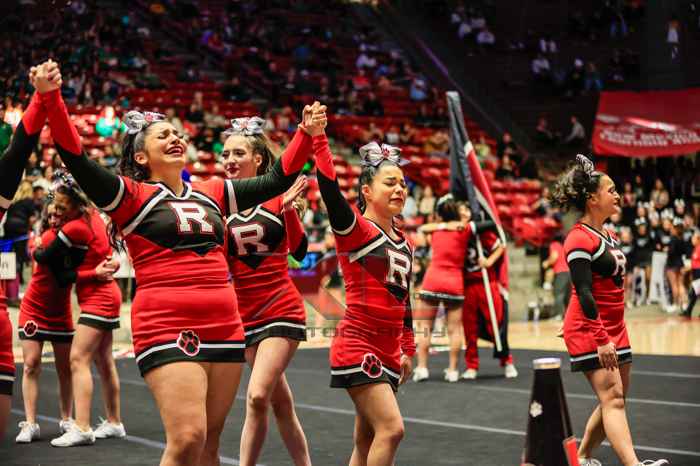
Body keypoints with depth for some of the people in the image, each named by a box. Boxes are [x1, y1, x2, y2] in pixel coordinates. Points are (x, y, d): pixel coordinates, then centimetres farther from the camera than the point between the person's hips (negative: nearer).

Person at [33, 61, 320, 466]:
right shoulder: (132, 197, 1)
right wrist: (50, 97, -24)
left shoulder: (212, 194, 16)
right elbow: (75, 157, -12)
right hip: (167, 329, -5)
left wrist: (306, 133, 12)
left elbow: (276, 181, 20)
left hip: (224, 328, 5)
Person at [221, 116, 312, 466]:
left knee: (257, 396, -17)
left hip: (282, 310, -4)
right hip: (245, 315, 4)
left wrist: (289, 208, -26)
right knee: (281, 403, 12)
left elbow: (299, 251, -12)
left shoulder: (278, 195, -5)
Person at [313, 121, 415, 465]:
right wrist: (317, 137, -30)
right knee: (390, 428, -15)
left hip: (387, 350, 8)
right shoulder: (355, 229, -8)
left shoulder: (403, 244, 13)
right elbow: (329, 187, -24)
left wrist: (407, 349, 22)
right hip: (357, 345, -7)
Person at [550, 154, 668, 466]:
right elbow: (584, 293, -21)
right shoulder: (579, 239, -15)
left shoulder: (609, 237, 15)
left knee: (615, 399, 10)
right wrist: (600, 340, -26)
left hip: (614, 328, 9)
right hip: (588, 331, -9)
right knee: (612, 398, -17)